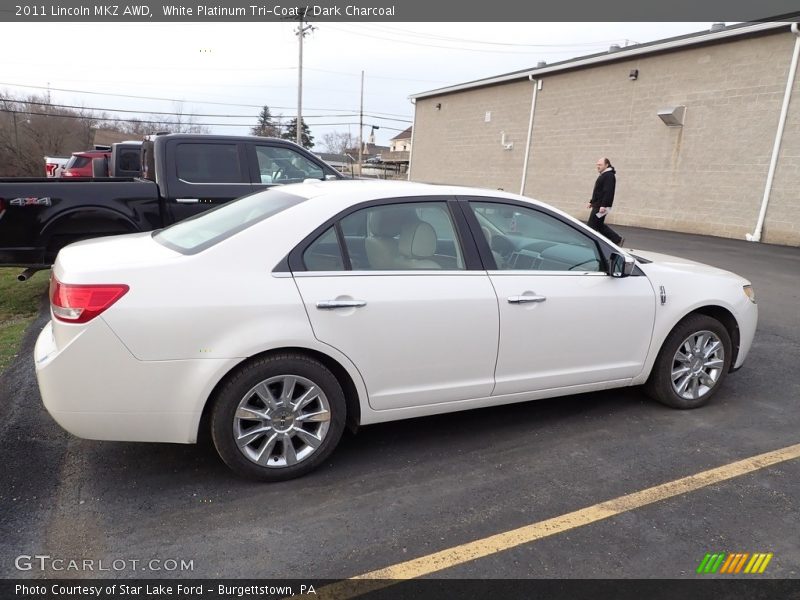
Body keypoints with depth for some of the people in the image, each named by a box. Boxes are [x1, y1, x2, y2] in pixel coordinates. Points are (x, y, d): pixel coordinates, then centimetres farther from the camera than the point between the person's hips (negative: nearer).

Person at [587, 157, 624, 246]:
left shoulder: (609, 176, -15)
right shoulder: (604, 175, 19)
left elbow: (608, 192, -24)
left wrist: (603, 205, -29)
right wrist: (592, 202, 22)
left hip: (601, 206, -10)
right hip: (598, 205, 11)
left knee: (591, 225, -7)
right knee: (599, 225, 14)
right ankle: (618, 239, 19)